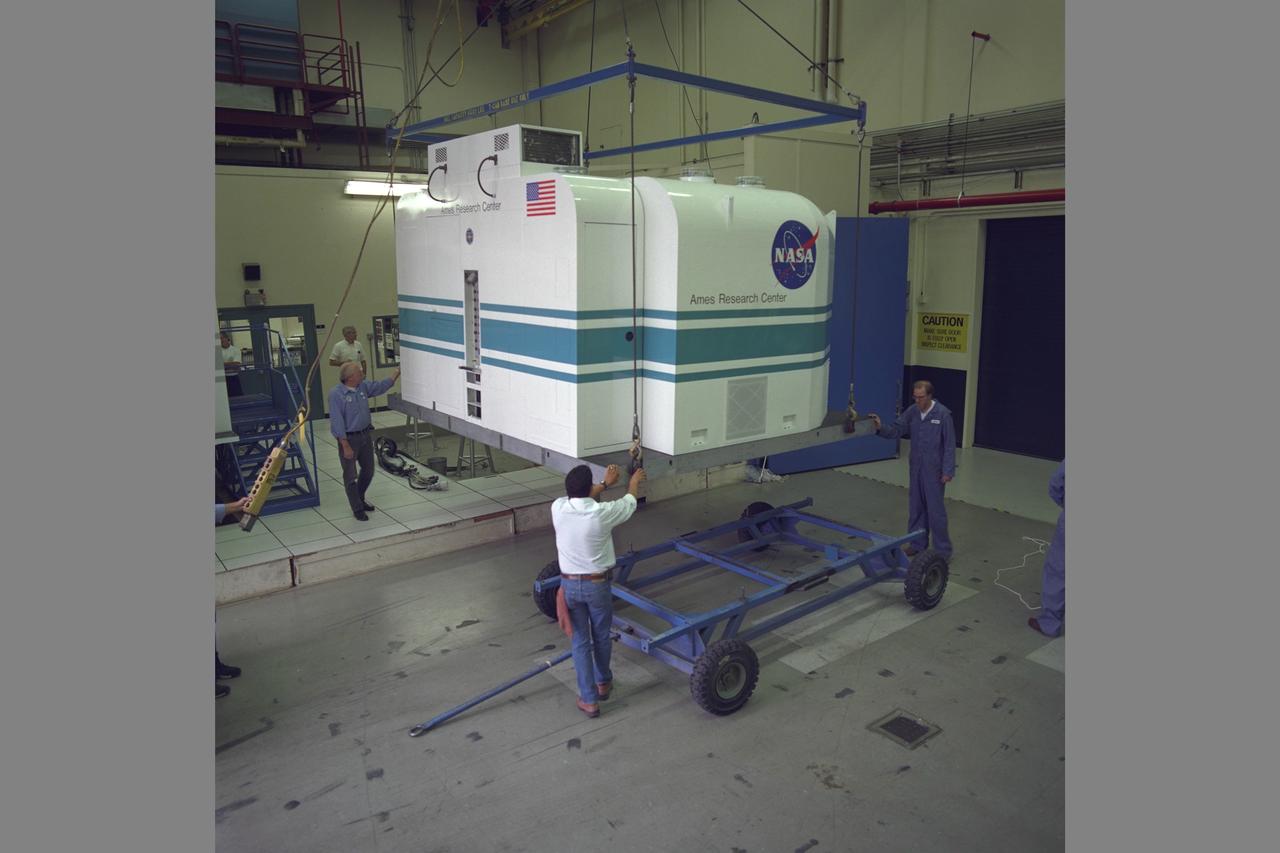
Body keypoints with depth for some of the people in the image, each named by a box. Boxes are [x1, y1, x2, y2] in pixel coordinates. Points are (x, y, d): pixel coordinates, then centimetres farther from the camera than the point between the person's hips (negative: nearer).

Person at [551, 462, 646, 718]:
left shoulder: (558, 508, -14)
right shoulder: (602, 513, -22)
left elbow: (578, 497, 11)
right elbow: (629, 502, 0)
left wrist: (605, 483, 24)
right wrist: (634, 481, 22)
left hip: (570, 584, 2)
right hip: (598, 584, -2)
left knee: (580, 642, 12)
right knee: (602, 637, 21)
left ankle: (589, 699, 16)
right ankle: (603, 683, 42)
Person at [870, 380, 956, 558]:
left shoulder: (942, 414, -14)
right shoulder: (912, 412, 1)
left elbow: (949, 445, -13)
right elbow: (896, 430, -2)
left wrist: (948, 471, -15)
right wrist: (881, 428, -22)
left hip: (934, 470, -6)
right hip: (916, 468, 6)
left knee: (935, 509, -1)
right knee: (916, 507, 13)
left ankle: (942, 550, 10)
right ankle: (918, 543, 26)